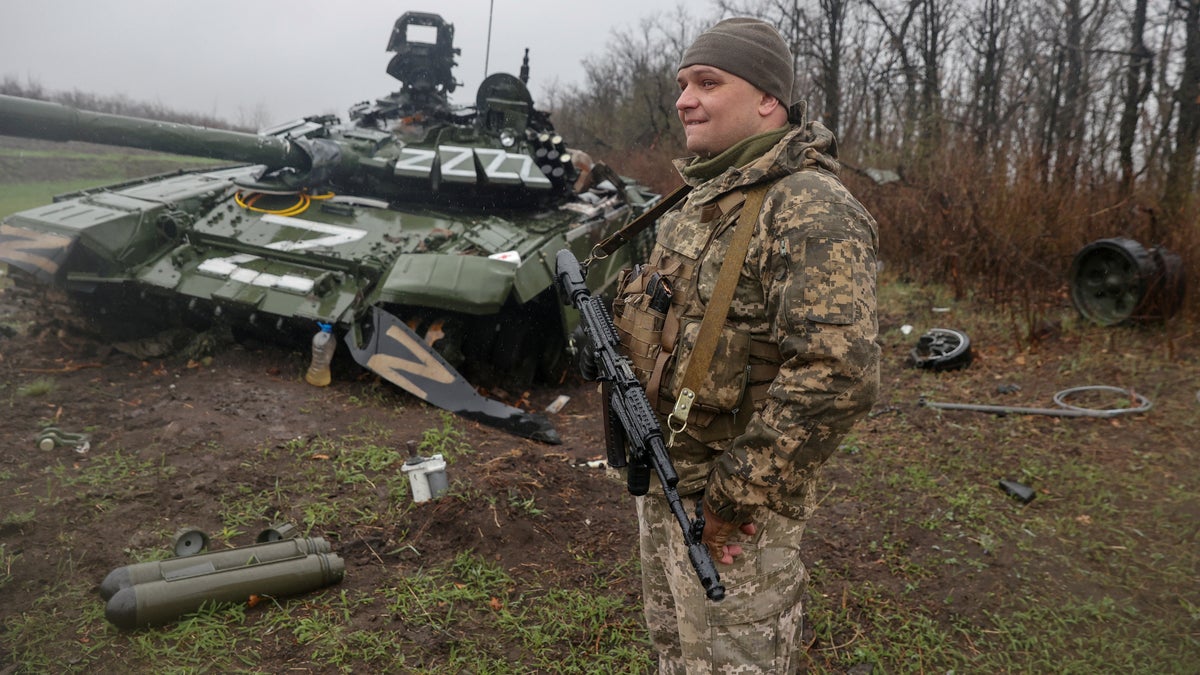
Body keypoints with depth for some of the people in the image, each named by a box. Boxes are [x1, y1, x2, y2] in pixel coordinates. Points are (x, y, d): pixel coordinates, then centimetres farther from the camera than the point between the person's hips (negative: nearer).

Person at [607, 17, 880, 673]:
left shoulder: (813, 210, -20)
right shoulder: (701, 198, 9)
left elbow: (837, 374, -29)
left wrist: (733, 497, -24)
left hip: (731, 504, -8)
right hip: (662, 479, 8)